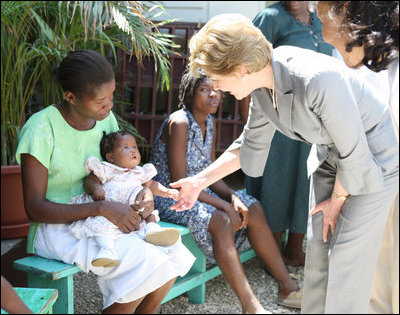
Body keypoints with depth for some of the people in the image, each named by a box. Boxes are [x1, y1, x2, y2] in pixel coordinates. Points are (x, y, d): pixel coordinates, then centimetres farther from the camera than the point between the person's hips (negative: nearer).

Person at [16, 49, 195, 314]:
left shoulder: (105, 118, 1)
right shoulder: (41, 128, -19)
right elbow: (35, 208, -20)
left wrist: (145, 191, -11)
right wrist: (101, 208, -30)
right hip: (55, 228, -6)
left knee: (172, 256, -12)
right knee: (143, 265, -27)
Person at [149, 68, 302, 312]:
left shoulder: (209, 122, 5)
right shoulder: (179, 123, -20)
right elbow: (179, 182, -23)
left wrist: (233, 197, -12)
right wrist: (223, 205, -23)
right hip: (170, 198, -8)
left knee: (253, 210, -3)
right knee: (221, 222, -31)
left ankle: (287, 287, 3)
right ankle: (250, 305, -28)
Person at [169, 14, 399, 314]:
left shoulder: (318, 81, -37)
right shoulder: (263, 83, -11)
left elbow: (354, 154, -25)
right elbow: (251, 145, 5)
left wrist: (336, 202, -8)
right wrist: (201, 180, 0)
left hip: (370, 161, -7)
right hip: (329, 158, 7)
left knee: (347, 258, -6)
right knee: (317, 250, 8)